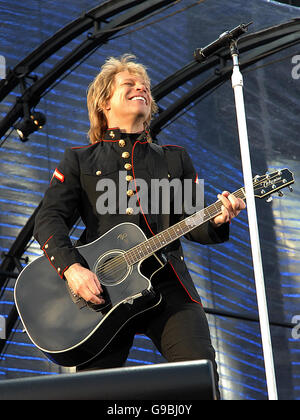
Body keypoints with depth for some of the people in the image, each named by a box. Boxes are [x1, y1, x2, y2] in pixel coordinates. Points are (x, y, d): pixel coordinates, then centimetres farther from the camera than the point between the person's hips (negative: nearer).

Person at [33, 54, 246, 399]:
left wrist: (217, 220, -6)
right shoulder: (79, 160, 16)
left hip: (167, 285, 1)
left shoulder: (175, 159, 22)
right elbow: (50, 218, 5)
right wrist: (71, 268, -13)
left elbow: (191, 223, 18)